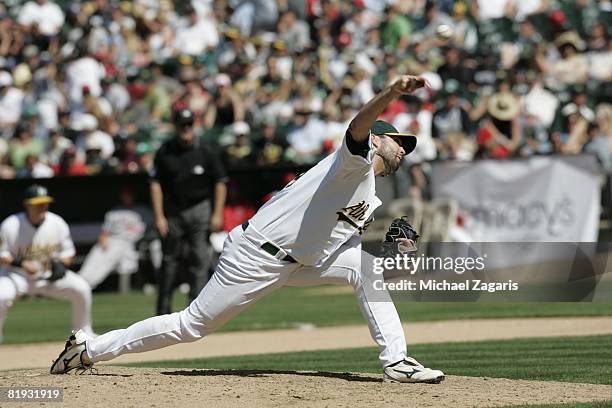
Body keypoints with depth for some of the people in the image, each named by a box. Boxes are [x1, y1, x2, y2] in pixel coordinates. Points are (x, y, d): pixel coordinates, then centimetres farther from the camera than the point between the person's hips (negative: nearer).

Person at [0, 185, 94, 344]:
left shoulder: (57, 223, -7)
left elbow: (68, 251, 4)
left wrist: (61, 265, -18)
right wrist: (20, 263, -32)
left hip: (49, 275, 3)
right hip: (18, 276, -3)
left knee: (81, 288, -16)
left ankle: (84, 333, 3)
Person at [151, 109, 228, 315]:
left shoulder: (204, 152, -3)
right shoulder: (165, 152, -1)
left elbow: (220, 182, 2)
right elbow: (156, 184, 0)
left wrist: (217, 214, -3)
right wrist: (159, 217, -6)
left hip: (199, 210, -1)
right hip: (173, 211, 1)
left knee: (199, 260, -7)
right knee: (169, 259, 7)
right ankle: (163, 311, 14)